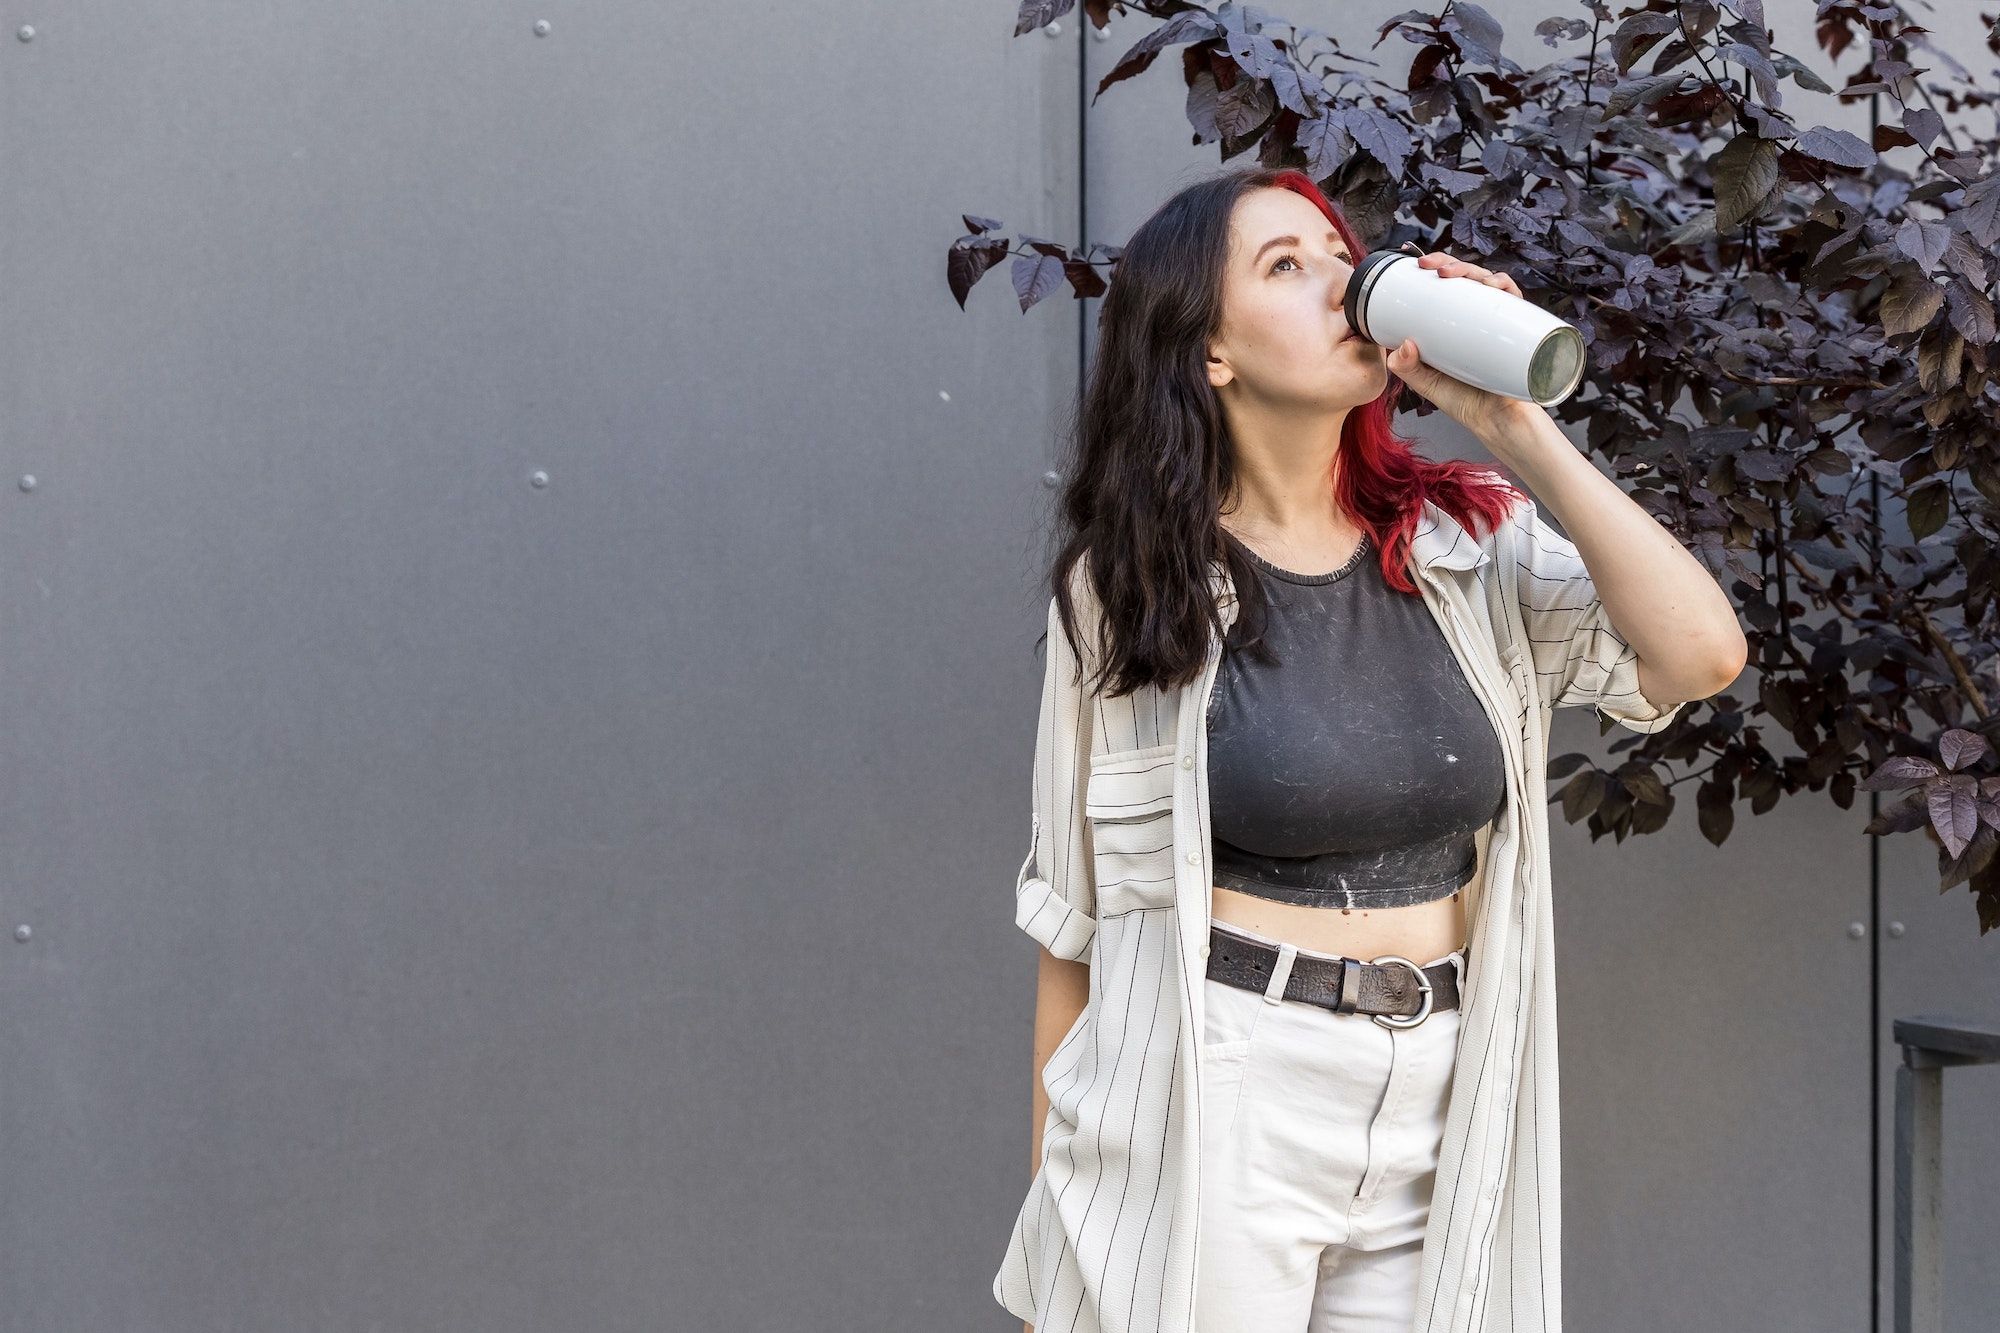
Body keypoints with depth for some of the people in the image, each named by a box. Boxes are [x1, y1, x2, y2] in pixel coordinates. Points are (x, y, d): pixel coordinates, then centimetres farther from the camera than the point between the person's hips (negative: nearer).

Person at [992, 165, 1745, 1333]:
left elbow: (1702, 655, -12)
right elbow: (1071, 911, 3)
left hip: (1441, 1126, 2)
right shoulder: (1126, 583, -1)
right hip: (1210, 1113, -2)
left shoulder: (1472, 548, 3)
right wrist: (1058, 1208, 3)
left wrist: (1516, 427, -10)